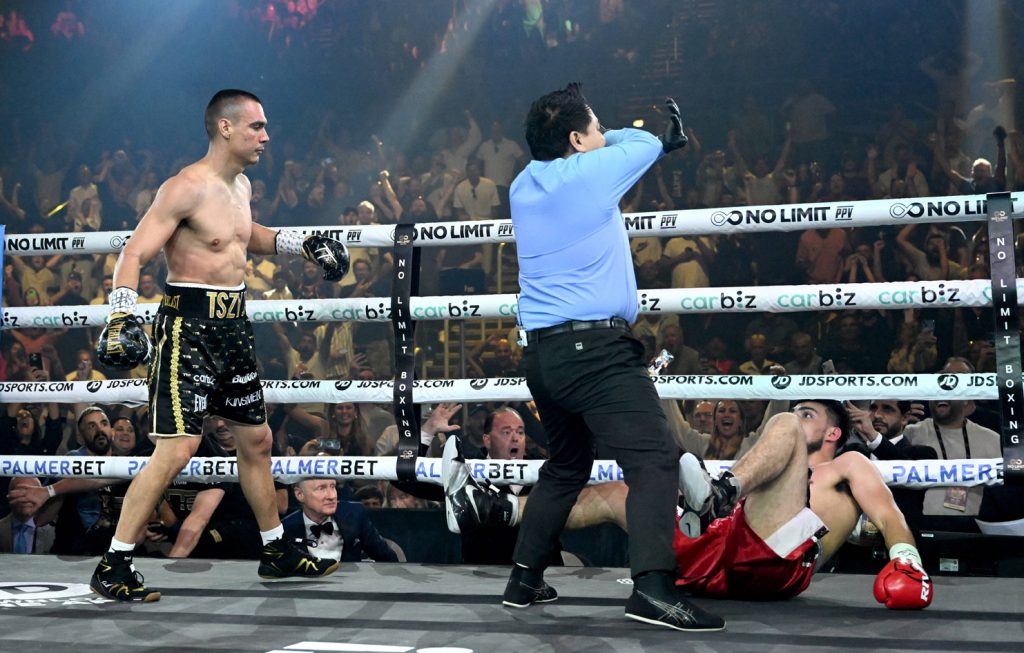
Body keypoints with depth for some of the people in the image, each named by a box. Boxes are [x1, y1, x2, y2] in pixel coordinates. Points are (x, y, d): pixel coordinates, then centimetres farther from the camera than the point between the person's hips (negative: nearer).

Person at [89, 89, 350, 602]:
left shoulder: (240, 186, 11)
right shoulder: (186, 188, -15)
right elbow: (134, 255, -18)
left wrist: (302, 245, 26)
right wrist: (122, 313, -31)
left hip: (232, 327, 9)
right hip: (189, 326, -9)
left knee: (256, 439, 16)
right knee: (177, 447, -14)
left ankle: (276, 552, 30)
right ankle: (113, 565, -3)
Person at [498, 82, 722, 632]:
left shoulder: (524, 184, 13)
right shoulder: (590, 171, -7)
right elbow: (647, 142, 11)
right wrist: (606, 137, 30)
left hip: (540, 350, 9)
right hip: (595, 347, -9)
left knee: (565, 466, 22)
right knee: (654, 458, -14)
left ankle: (524, 579, 25)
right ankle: (652, 587, -25)